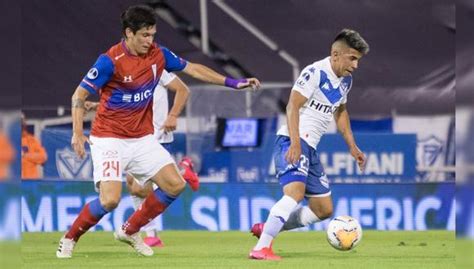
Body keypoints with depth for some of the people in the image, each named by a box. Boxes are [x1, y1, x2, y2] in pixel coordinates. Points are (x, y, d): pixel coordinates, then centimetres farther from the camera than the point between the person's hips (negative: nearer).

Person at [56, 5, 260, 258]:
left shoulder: (158, 54, -2)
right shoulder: (110, 61, -18)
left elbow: (192, 68, 10)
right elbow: (79, 96, -13)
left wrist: (232, 82, 6)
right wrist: (77, 134, -24)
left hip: (142, 139, 6)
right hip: (109, 139, -6)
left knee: (175, 185, -2)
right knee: (110, 199, -21)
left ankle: (129, 231, 15)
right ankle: (69, 239, 2)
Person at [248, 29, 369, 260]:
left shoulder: (345, 80, 14)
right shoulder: (315, 73, -14)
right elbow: (292, 107, -19)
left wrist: (352, 147, 26)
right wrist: (295, 143, -29)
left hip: (310, 148, 9)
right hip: (292, 142, -9)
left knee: (323, 210, 11)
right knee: (295, 192, -30)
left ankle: (267, 229, 20)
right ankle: (261, 248, -33)